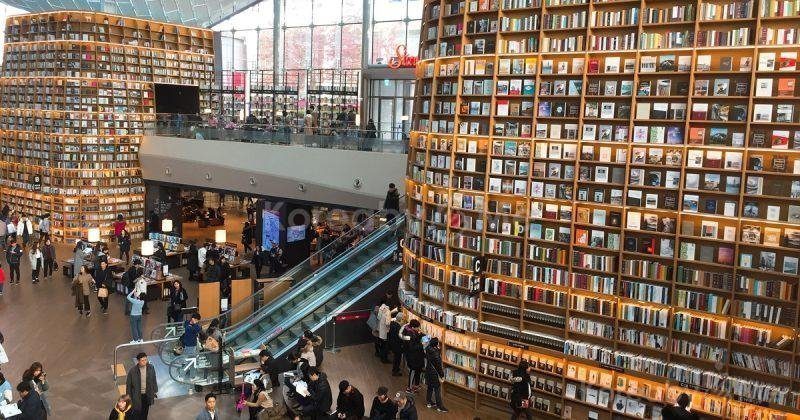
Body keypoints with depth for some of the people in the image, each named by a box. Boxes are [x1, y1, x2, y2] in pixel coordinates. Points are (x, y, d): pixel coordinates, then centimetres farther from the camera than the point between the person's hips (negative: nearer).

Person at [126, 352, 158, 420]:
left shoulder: (151, 368, -11)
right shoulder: (133, 371, -20)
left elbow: (154, 380, 3)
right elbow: (128, 385, -9)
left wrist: (155, 392, 8)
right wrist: (129, 398, -4)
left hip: (147, 395, 3)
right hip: (137, 395, -3)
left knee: (145, 412, 19)